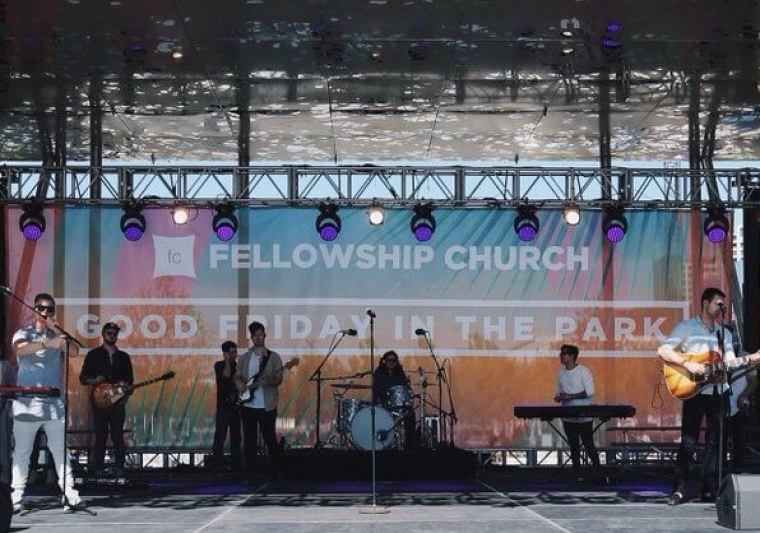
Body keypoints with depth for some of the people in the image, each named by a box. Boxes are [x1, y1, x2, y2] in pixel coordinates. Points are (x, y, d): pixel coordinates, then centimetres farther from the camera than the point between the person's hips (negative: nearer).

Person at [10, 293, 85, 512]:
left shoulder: (57, 336, 14)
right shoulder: (24, 333, 3)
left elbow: (74, 351, -2)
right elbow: (20, 348, -21)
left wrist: (55, 329, -9)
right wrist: (46, 343, -38)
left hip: (54, 402, 3)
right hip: (27, 402, -3)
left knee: (60, 449, -1)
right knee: (22, 451, 2)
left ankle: (69, 494, -4)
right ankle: (17, 496, 7)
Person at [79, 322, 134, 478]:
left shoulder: (124, 357, 15)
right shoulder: (94, 355, 7)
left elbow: (130, 379, 17)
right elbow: (83, 377, 5)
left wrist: (126, 387, -4)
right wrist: (94, 381, -15)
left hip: (118, 401, 2)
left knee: (118, 436, -4)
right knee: (100, 437, -2)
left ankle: (119, 469, -1)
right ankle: (98, 470, 2)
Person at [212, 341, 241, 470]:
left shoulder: (237, 366, 11)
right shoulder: (219, 365, -3)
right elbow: (226, 376, -22)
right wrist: (228, 361, -16)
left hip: (235, 406, 5)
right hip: (223, 406, -5)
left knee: (236, 436, 7)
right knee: (220, 436, -7)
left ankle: (236, 464, 11)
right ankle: (218, 464, -6)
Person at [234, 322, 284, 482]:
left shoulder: (273, 357, 3)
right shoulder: (244, 358, 12)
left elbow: (279, 379, -3)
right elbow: (237, 376, 14)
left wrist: (268, 381, -24)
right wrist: (240, 384, -9)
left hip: (267, 406, -3)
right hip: (248, 405, 3)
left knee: (270, 439, 1)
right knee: (249, 440, 2)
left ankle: (277, 471, 12)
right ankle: (250, 474, 7)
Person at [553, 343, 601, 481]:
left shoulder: (584, 371, -9)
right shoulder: (561, 374, 9)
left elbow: (590, 392, -14)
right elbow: (558, 392, 19)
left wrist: (570, 396, -20)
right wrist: (558, 397, -5)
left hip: (584, 417, -5)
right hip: (568, 417, 6)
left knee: (588, 444, -1)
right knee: (573, 446, 9)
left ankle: (597, 471, 10)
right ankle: (577, 474, 14)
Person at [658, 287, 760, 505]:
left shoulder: (725, 333, 17)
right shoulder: (686, 327, 1)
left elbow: (730, 362, 10)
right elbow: (663, 351, -8)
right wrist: (688, 364, -19)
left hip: (718, 391, 5)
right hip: (693, 390, -5)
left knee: (715, 442, 5)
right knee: (688, 442, -6)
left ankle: (709, 489, 11)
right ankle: (679, 489, 0)